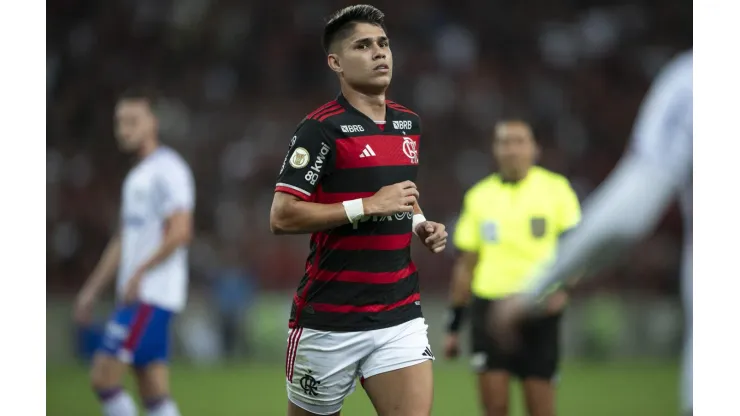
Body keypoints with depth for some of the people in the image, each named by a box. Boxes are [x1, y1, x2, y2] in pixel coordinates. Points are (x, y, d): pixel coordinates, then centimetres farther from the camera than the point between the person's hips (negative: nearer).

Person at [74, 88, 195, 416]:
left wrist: (140, 273, -21)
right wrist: (92, 290, 22)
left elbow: (180, 232, -19)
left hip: (154, 294, -9)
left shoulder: (167, 170, -9)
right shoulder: (137, 175, 20)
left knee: (103, 377, -13)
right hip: (135, 295, 9)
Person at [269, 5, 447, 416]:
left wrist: (421, 224, 9)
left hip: (401, 314, 5)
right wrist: (368, 206, -19)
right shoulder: (321, 129, -11)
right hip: (329, 317, -5)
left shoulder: (409, 124, 12)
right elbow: (282, 217, -17)